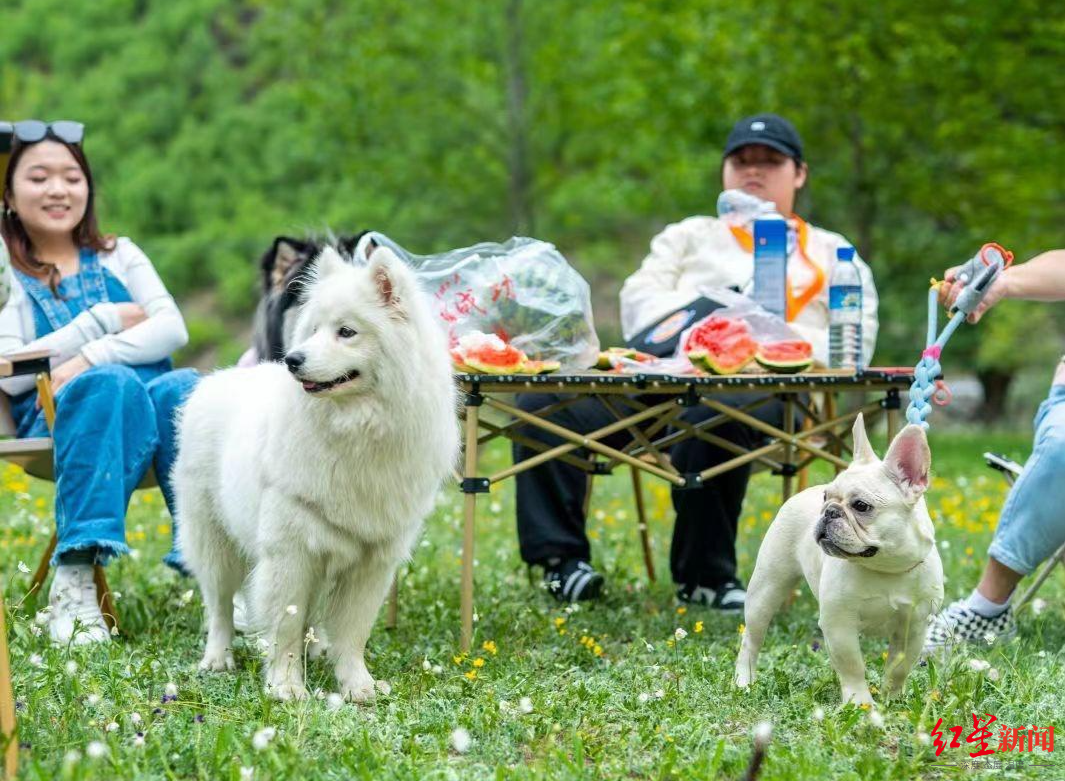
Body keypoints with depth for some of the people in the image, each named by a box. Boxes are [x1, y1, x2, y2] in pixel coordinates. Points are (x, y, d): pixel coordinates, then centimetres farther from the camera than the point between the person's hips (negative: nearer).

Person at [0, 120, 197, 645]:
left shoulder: (118, 257, 22)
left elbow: (173, 329, 6)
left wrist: (93, 356, -11)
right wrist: (105, 319, -2)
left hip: (149, 395, 3)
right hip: (55, 419, -3)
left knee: (181, 388, -33)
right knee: (113, 383, -37)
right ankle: (74, 578, -47)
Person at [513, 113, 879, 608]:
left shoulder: (833, 256, 26)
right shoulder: (690, 235, 33)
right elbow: (639, 302, 15)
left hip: (761, 388, -3)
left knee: (714, 416, -41)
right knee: (546, 401, -24)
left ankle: (704, 576, -27)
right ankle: (562, 557, -21)